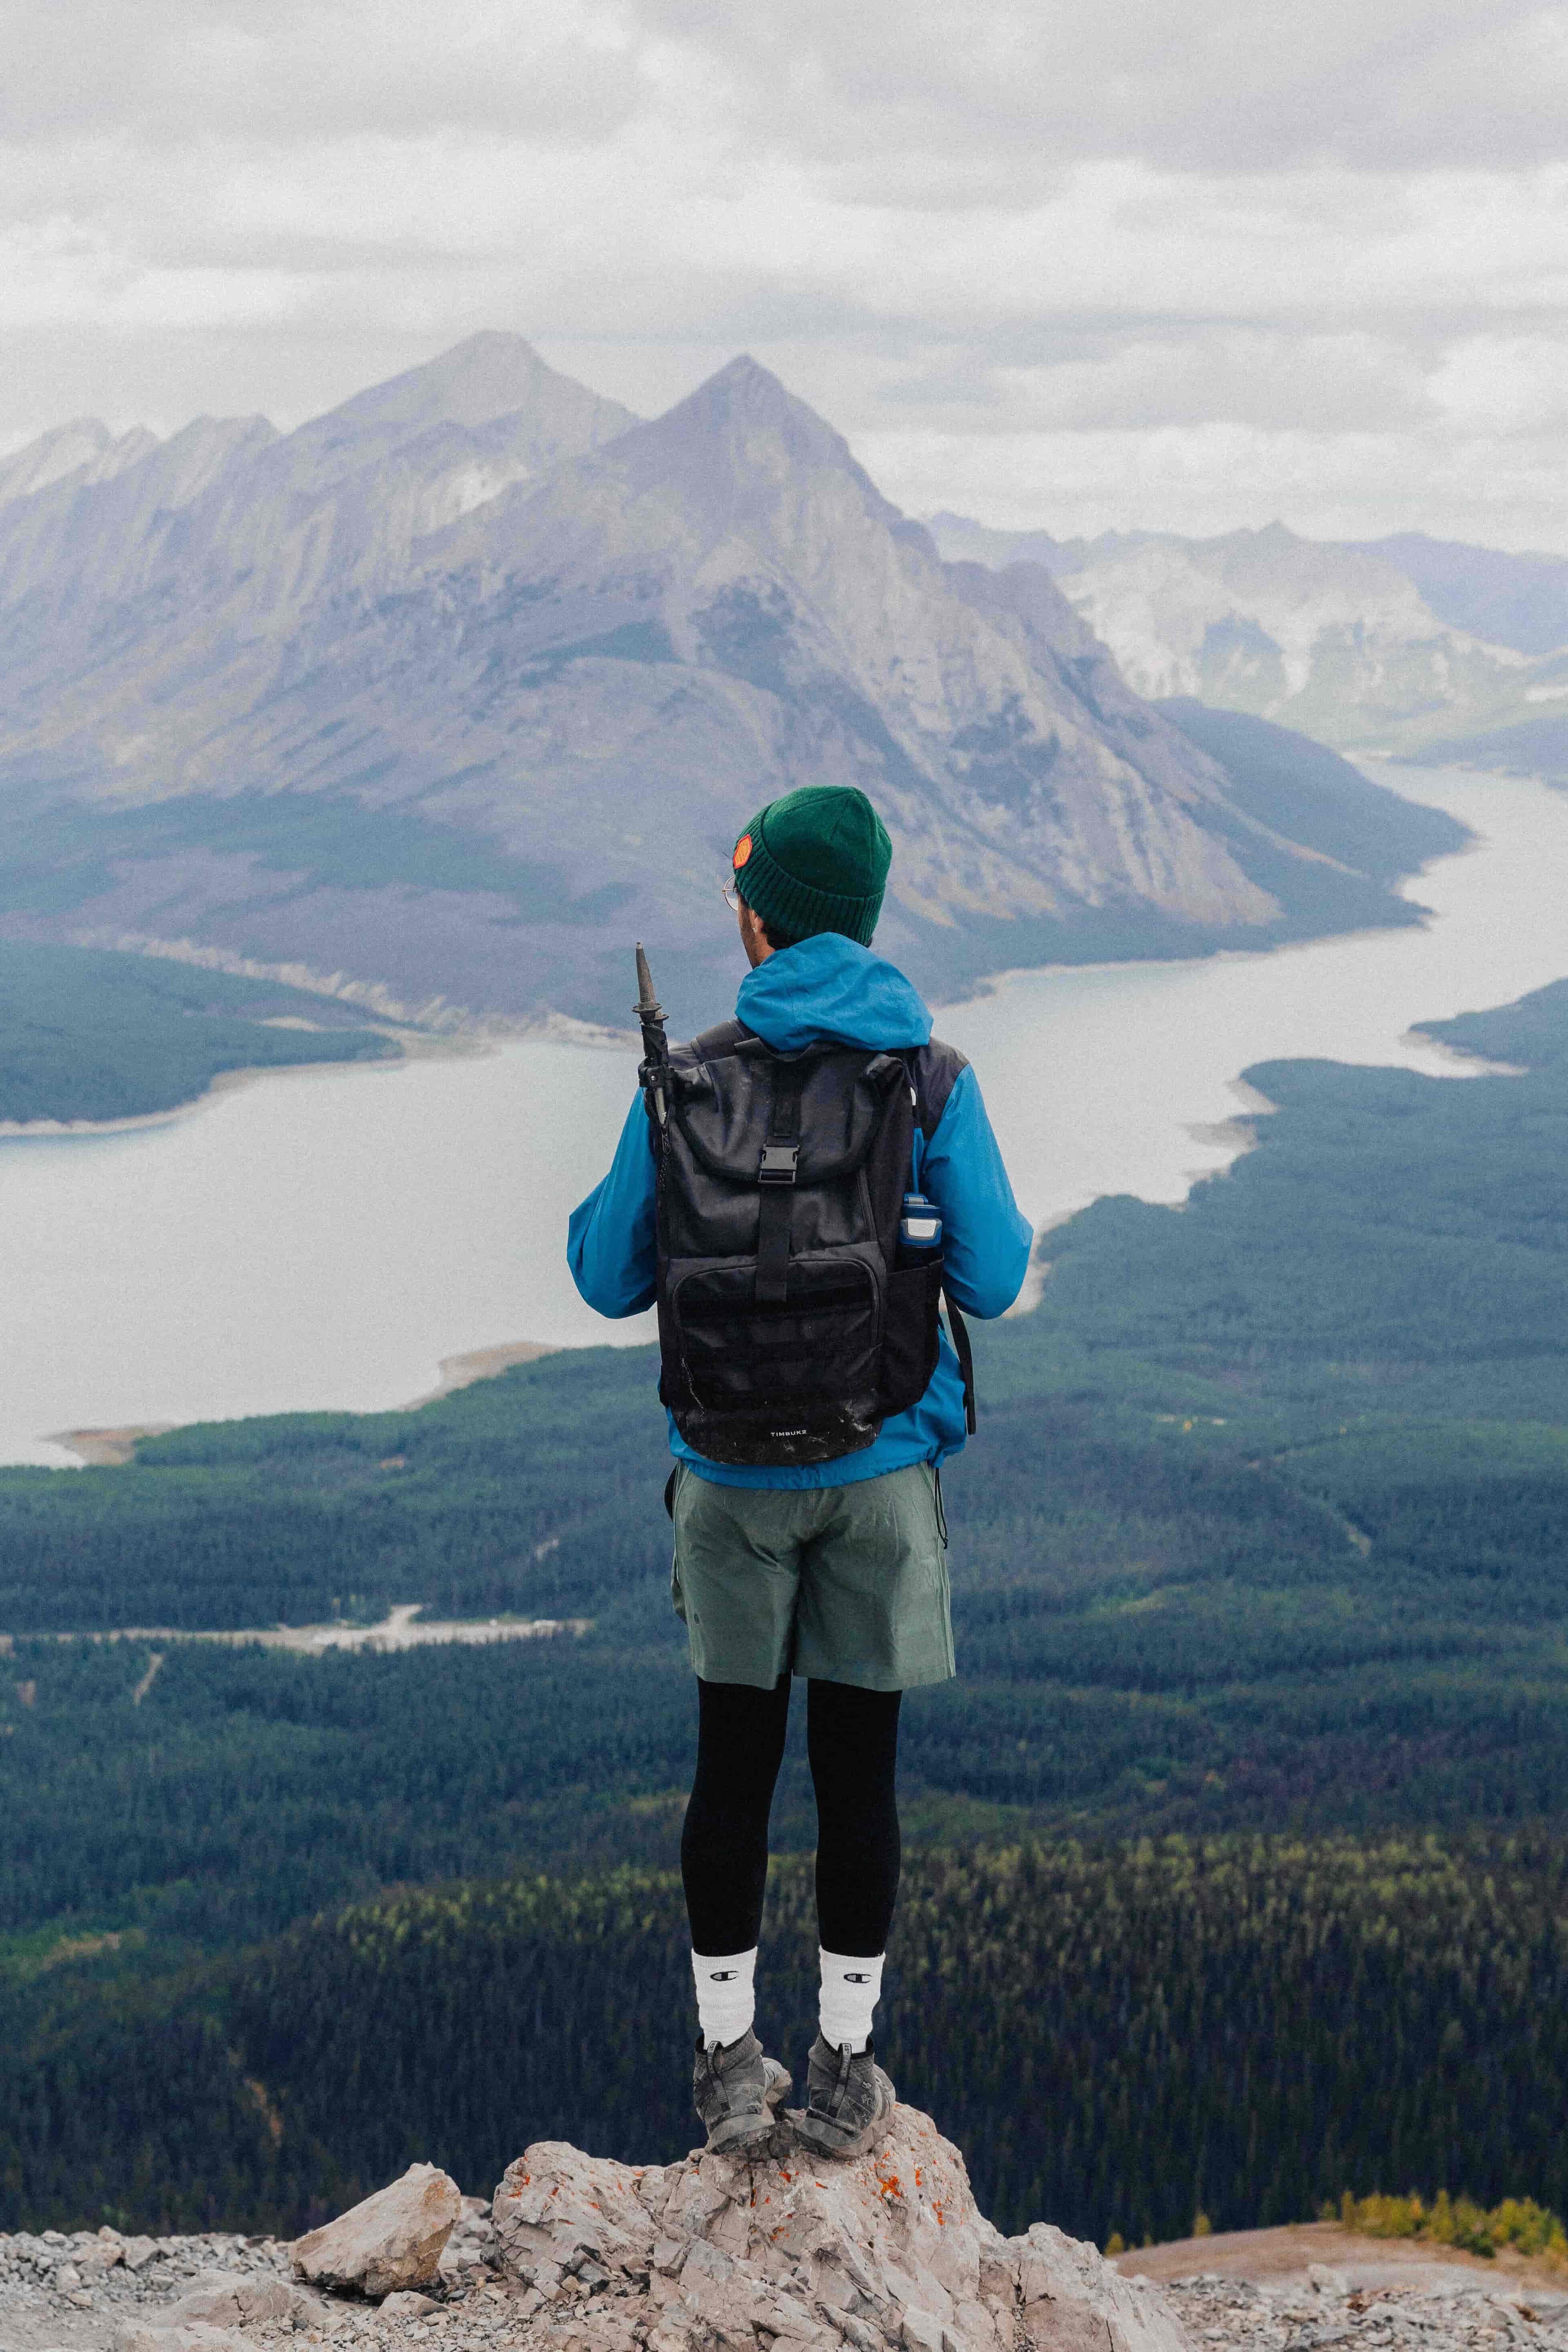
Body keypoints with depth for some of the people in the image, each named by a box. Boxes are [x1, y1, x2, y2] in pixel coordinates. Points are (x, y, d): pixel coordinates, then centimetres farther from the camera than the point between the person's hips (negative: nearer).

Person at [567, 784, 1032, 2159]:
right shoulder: (933, 1081, -8)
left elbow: (611, 1280, -1)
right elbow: (994, 1281, -5)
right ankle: (846, 2072, 17)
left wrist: (606, 1200, 20)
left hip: (732, 1472, 1)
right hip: (883, 1470, 0)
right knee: (859, 1763, 8)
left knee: (735, 1759, 12)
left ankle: (730, 2062, 20)